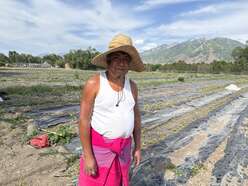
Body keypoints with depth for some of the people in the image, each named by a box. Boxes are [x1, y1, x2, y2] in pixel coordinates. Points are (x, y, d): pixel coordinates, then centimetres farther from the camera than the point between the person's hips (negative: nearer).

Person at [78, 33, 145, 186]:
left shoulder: (132, 86, -2)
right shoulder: (94, 83, -17)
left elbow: (136, 116, 6)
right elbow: (84, 120, -16)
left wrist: (138, 147, 7)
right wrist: (88, 155, -16)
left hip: (123, 147, 5)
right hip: (99, 146, -4)